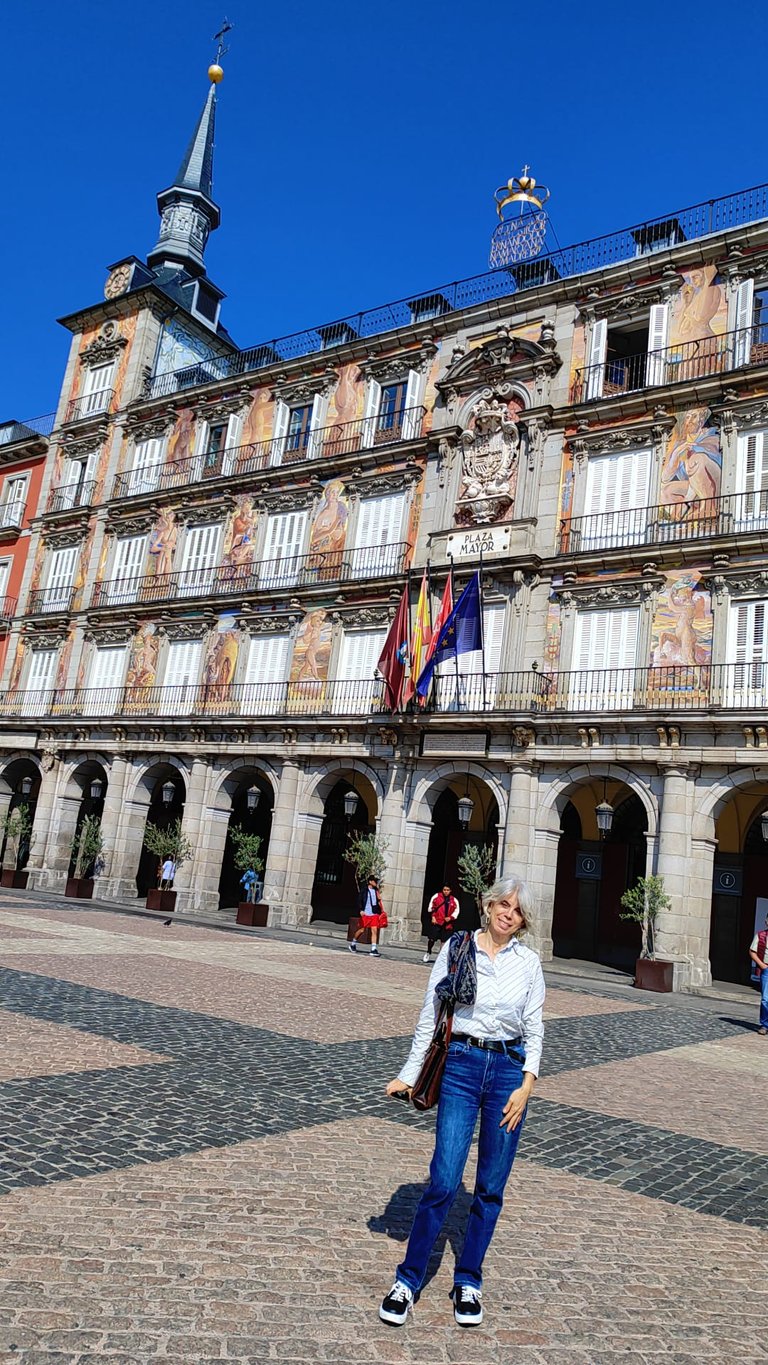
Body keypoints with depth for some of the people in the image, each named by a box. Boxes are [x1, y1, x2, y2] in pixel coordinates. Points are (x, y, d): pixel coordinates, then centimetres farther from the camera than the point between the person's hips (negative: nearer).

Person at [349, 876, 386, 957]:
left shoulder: (376, 891, 10)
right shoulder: (364, 890, -2)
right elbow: (359, 900, -3)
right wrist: (360, 910, -11)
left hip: (374, 914, 3)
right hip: (365, 914, -3)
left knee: (375, 930, -7)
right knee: (362, 930, 5)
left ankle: (374, 950, -7)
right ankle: (352, 943, 29)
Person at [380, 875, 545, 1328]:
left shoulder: (529, 962, 3)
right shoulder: (456, 948, -1)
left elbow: (534, 1028, 6)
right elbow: (430, 1015, 2)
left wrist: (527, 1084, -6)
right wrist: (409, 1074, 3)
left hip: (508, 1070, 2)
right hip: (460, 1065, -2)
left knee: (491, 1188, 9)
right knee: (444, 1182, -5)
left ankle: (468, 1282, 28)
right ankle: (408, 1279, 14)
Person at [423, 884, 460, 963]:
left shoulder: (454, 900, 7)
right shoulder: (436, 896, 3)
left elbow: (456, 911, 7)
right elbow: (431, 907, 6)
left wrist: (450, 918, -8)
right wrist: (433, 917, -1)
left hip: (447, 924, 1)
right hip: (436, 922, -1)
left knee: (445, 941, 2)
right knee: (431, 939, -3)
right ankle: (428, 953, 19)